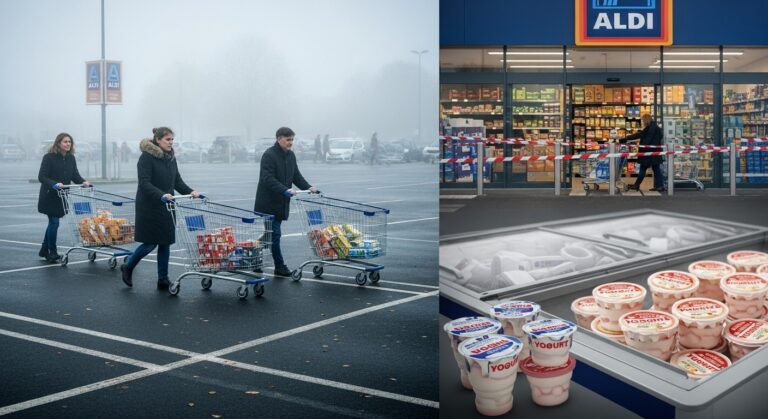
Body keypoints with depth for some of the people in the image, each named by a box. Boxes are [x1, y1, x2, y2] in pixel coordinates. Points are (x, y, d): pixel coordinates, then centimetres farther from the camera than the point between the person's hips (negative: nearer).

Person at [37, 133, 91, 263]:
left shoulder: (71, 158, 4)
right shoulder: (49, 157, -13)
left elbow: (75, 175, 3)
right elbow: (42, 177, -17)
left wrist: (83, 182, -16)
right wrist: (55, 184, -33)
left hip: (62, 196, 6)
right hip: (49, 196, -6)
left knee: (53, 222, 15)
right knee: (54, 222, -6)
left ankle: (44, 250, 29)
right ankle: (52, 253, 6)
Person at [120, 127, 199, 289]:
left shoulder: (171, 157, 9)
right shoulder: (147, 157, -12)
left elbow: (177, 181, 11)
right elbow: (144, 183, -20)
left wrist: (190, 192, -6)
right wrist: (161, 195, -33)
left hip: (166, 207, 7)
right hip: (149, 208, -6)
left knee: (165, 242, 6)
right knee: (150, 243, -1)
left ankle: (163, 279, 14)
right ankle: (127, 268, 23)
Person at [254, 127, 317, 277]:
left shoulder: (290, 155, 12)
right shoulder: (269, 155, -14)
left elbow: (296, 176, 16)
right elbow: (268, 179, -23)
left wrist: (308, 187, 0)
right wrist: (285, 190, -33)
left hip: (281, 203, 8)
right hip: (268, 203, -8)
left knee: (269, 234, 12)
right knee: (274, 235, -6)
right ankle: (280, 266, -1)